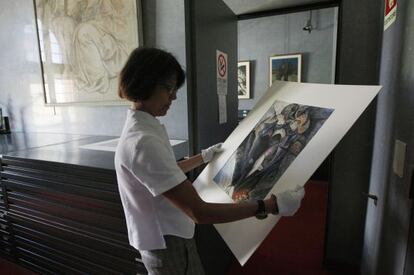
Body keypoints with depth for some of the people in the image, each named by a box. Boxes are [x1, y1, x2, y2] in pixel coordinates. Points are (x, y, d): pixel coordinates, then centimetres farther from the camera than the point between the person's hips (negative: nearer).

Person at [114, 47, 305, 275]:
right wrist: (270, 205, -28)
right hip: (167, 246, -9)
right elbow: (199, 212, -32)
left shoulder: (140, 127, 2)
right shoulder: (143, 142, -31)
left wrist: (204, 157, 20)